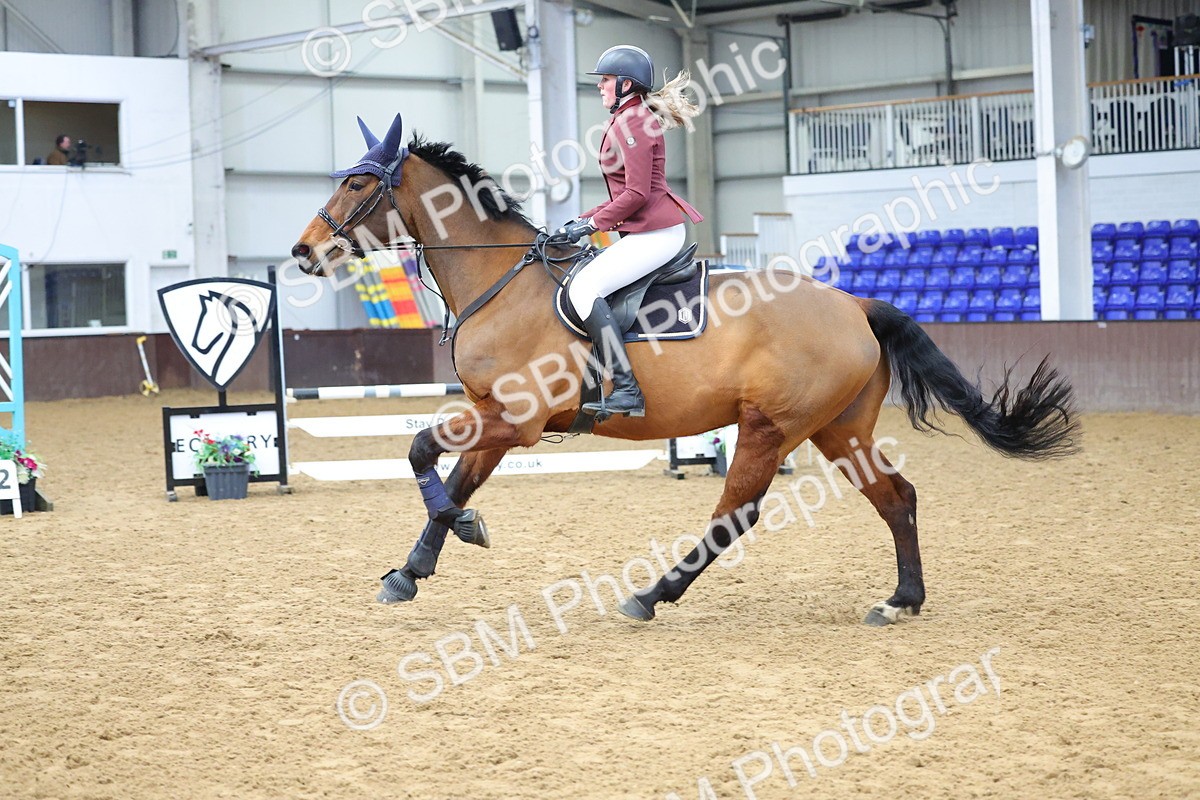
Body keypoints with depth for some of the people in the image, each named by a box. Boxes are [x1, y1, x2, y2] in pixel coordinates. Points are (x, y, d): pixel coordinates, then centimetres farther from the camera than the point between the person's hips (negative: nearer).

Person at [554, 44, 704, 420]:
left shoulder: (631, 123, -12)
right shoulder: (631, 119, 21)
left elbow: (637, 194, -20)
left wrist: (591, 224, -15)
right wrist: (583, 220, 15)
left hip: (655, 233, -11)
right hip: (647, 233, 11)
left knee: (582, 287, -21)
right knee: (583, 277, 21)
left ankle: (627, 391, -27)